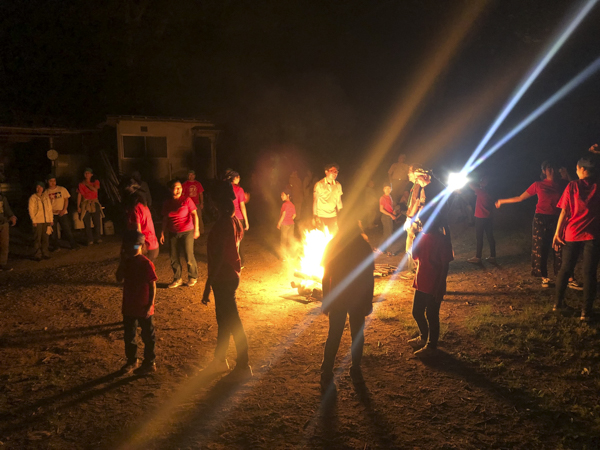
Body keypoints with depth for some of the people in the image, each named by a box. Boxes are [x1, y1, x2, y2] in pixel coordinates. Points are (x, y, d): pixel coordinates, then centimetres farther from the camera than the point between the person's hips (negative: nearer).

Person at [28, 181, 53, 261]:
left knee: (45, 238, 5)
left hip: (46, 221, 4)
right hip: (37, 221, -4)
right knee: (37, 239, -3)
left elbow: (50, 209, 16)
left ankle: (45, 254, 13)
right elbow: (31, 210, -2)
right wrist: (34, 221, -8)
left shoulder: (46, 198, 14)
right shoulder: (32, 198, 1)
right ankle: (37, 255, 2)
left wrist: (51, 220, 11)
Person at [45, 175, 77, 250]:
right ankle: (55, 246, 16)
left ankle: (73, 244, 6)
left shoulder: (62, 189, 4)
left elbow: (66, 199, 4)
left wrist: (64, 210, -7)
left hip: (62, 213, -1)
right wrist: (52, 210, -13)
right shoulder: (46, 192, 3)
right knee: (53, 231, 4)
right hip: (52, 214, 1)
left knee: (67, 229, -2)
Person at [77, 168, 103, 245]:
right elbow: (79, 196, 6)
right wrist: (78, 206, -1)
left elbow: (95, 189, -11)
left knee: (97, 222, -3)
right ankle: (90, 240, 3)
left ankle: (97, 238, 11)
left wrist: (86, 184, -4)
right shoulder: (81, 184, 9)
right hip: (85, 204, 0)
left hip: (94, 204, 0)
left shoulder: (95, 182, 10)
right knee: (87, 224, -4)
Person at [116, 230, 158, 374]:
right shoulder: (127, 261, 0)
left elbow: (152, 286, -15)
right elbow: (119, 279, -7)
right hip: (128, 307, 6)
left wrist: (150, 305, -17)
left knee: (148, 336, 10)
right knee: (128, 336, 18)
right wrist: (123, 261, -14)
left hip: (143, 308, -6)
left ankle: (150, 363, 23)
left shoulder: (146, 264, -18)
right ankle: (131, 361, 35)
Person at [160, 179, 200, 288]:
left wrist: (196, 229, -17)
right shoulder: (167, 204, 5)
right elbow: (165, 219, 12)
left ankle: (193, 277, 19)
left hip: (186, 232, -4)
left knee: (189, 256, -2)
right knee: (174, 258, 8)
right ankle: (177, 279, 22)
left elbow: (194, 214, -9)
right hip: (172, 233, 4)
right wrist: (162, 233, 10)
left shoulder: (187, 200, -6)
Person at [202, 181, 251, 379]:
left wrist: (208, 284, -20)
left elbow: (218, 256, -24)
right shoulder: (234, 220, 6)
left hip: (223, 278, -10)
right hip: (231, 275, 10)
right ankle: (220, 361, 34)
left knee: (232, 322, 2)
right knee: (223, 319, 20)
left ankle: (243, 366, 14)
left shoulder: (223, 223, -23)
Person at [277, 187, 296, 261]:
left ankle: (284, 257, 4)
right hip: (291, 224, 7)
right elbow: (294, 215, 10)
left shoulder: (285, 204, -14)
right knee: (290, 239, 11)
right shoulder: (292, 205, 7)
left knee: (283, 241, 1)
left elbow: (283, 215, -16)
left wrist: (279, 223, -10)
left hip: (284, 224, -7)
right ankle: (291, 255, 18)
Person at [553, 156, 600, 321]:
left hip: (572, 233, 0)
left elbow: (564, 211, -4)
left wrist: (557, 232, 1)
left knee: (565, 269, 14)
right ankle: (586, 311, 2)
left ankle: (558, 302, 21)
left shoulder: (573, 186, -2)